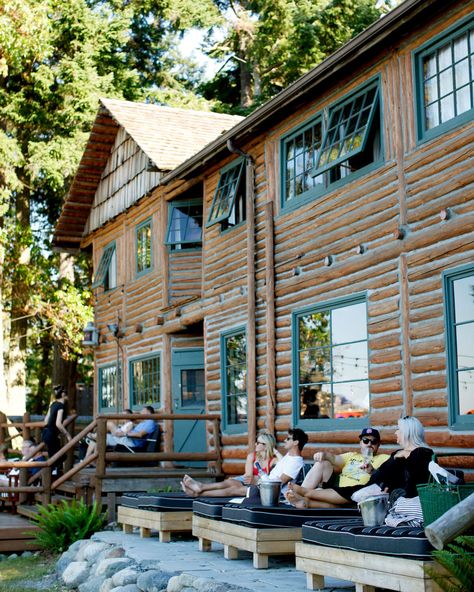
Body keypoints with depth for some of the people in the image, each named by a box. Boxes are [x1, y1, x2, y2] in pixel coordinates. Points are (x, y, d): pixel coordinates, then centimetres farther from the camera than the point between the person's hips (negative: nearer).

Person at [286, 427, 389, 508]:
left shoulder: (383, 459, 15)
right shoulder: (351, 456, 29)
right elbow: (334, 459, 9)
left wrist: (372, 471, -27)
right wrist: (324, 454, -13)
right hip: (336, 489, 4)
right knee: (322, 463, -9)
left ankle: (306, 501, -40)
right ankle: (301, 496, -27)